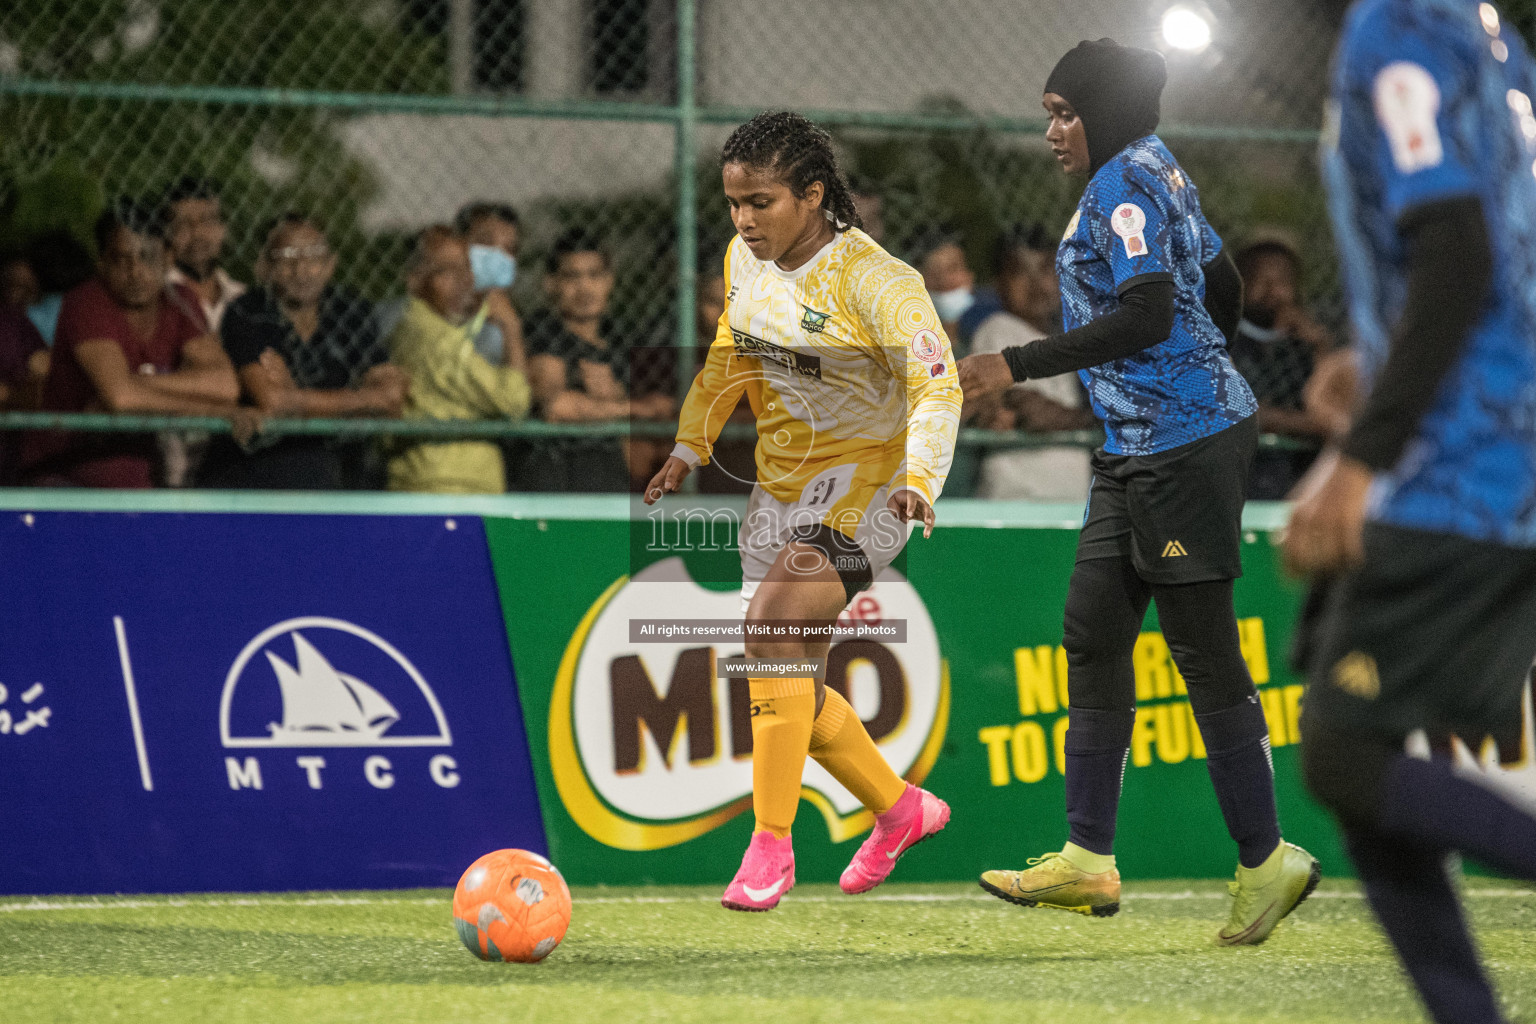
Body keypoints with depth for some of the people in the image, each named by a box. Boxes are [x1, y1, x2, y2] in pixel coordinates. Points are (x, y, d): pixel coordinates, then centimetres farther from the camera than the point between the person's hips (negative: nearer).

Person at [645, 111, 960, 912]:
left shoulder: (874, 281, -20)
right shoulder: (744, 261, 2)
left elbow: (936, 384, -26)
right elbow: (728, 357, 18)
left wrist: (919, 480, -42)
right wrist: (689, 448, 8)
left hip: (863, 484, -8)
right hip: (782, 483, 8)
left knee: (771, 623, -27)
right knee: (782, 676, 10)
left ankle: (771, 845, -23)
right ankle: (901, 808, 32)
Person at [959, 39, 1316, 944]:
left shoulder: (1125, 185, -14)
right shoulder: (1157, 172, 16)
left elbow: (1147, 316, -25)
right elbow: (1225, 290, 23)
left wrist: (1019, 366, -26)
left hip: (1183, 442, -11)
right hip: (1138, 448, 11)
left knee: (1203, 647, -7)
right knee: (1093, 632, 7)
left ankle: (1265, 858, 0)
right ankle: (1089, 857, 6)